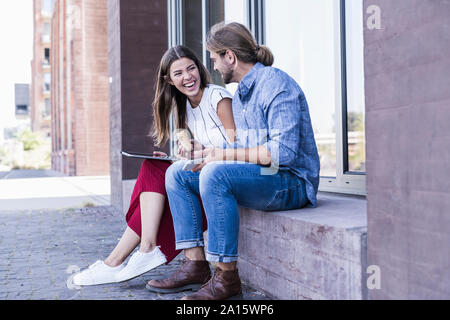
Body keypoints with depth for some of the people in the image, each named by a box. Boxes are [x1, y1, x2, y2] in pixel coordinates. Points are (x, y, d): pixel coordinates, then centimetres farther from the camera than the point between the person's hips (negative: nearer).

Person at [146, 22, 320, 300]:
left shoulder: (276, 84, -15)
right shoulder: (240, 92, 16)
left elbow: (284, 151, -26)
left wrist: (226, 155, -20)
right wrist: (209, 153, 5)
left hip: (292, 182, -10)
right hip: (257, 176, 10)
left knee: (215, 174, -34)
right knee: (177, 173, 4)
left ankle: (227, 277, -24)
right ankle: (196, 264, -2)